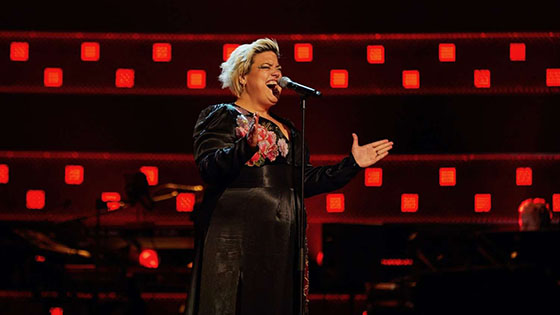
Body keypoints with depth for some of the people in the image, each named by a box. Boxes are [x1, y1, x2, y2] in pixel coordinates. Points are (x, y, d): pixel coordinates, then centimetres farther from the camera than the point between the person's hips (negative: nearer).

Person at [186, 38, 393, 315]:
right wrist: (247, 147, -30)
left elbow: (305, 181, 18)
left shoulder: (286, 128, 22)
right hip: (236, 237, -6)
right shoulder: (221, 116, 2)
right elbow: (209, 168, -13)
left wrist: (352, 164, 11)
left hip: (281, 240, 6)